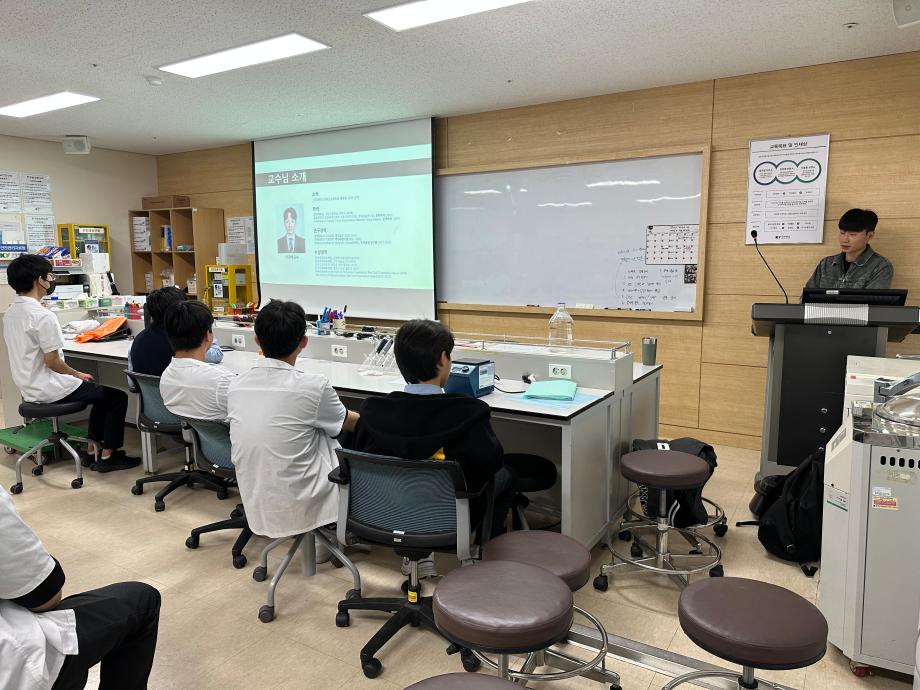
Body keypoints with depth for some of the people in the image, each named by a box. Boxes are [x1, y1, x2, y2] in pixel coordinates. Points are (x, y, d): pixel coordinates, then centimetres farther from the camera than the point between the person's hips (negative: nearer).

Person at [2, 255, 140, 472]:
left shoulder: (11, 313, 7)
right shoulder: (43, 316, -23)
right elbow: (52, 362, -22)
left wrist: (74, 376, 14)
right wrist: (79, 375, -3)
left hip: (29, 387, 10)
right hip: (48, 389, -10)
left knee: (102, 393, 25)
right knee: (118, 397, 1)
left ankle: (92, 447, 26)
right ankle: (108, 456, 6)